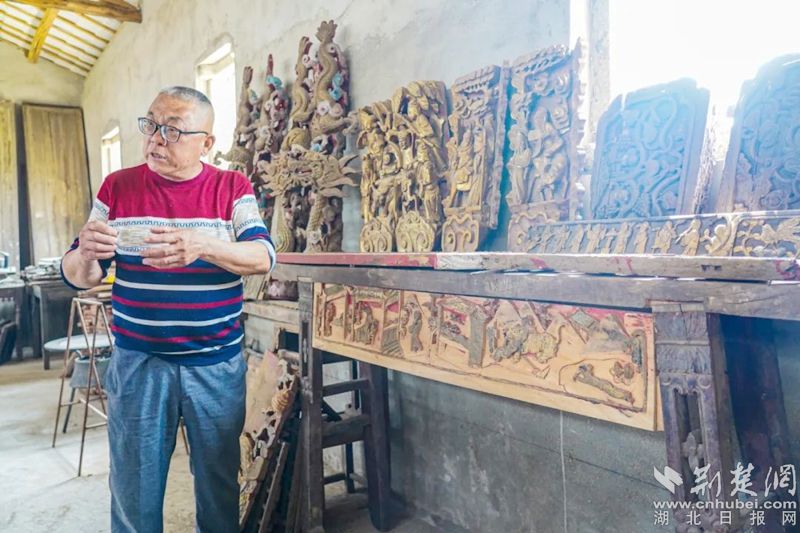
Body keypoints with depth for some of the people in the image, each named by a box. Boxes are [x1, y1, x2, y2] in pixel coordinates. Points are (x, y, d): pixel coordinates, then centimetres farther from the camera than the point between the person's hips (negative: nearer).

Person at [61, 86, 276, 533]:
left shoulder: (233, 188, -1)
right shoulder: (117, 187, 2)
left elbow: (263, 258, -14)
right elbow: (79, 277, 4)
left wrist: (203, 246, -32)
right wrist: (86, 254, -21)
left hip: (218, 365, 0)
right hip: (137, 362, 1)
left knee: (220, 486, 13)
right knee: (135, 492, 11)